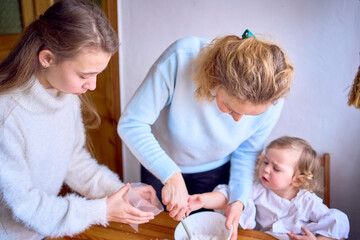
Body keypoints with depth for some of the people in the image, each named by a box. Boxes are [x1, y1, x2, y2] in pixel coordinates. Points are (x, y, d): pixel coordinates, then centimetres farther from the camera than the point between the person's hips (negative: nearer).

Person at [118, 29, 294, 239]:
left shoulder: (271, 101, -28)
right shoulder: (181, 57, -39)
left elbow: (248, 151, -9)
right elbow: (131, 123, -33)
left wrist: (239, 199, -21)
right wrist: (171, 174, -42)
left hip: (215, 171, 1)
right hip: (159, 164, 0)